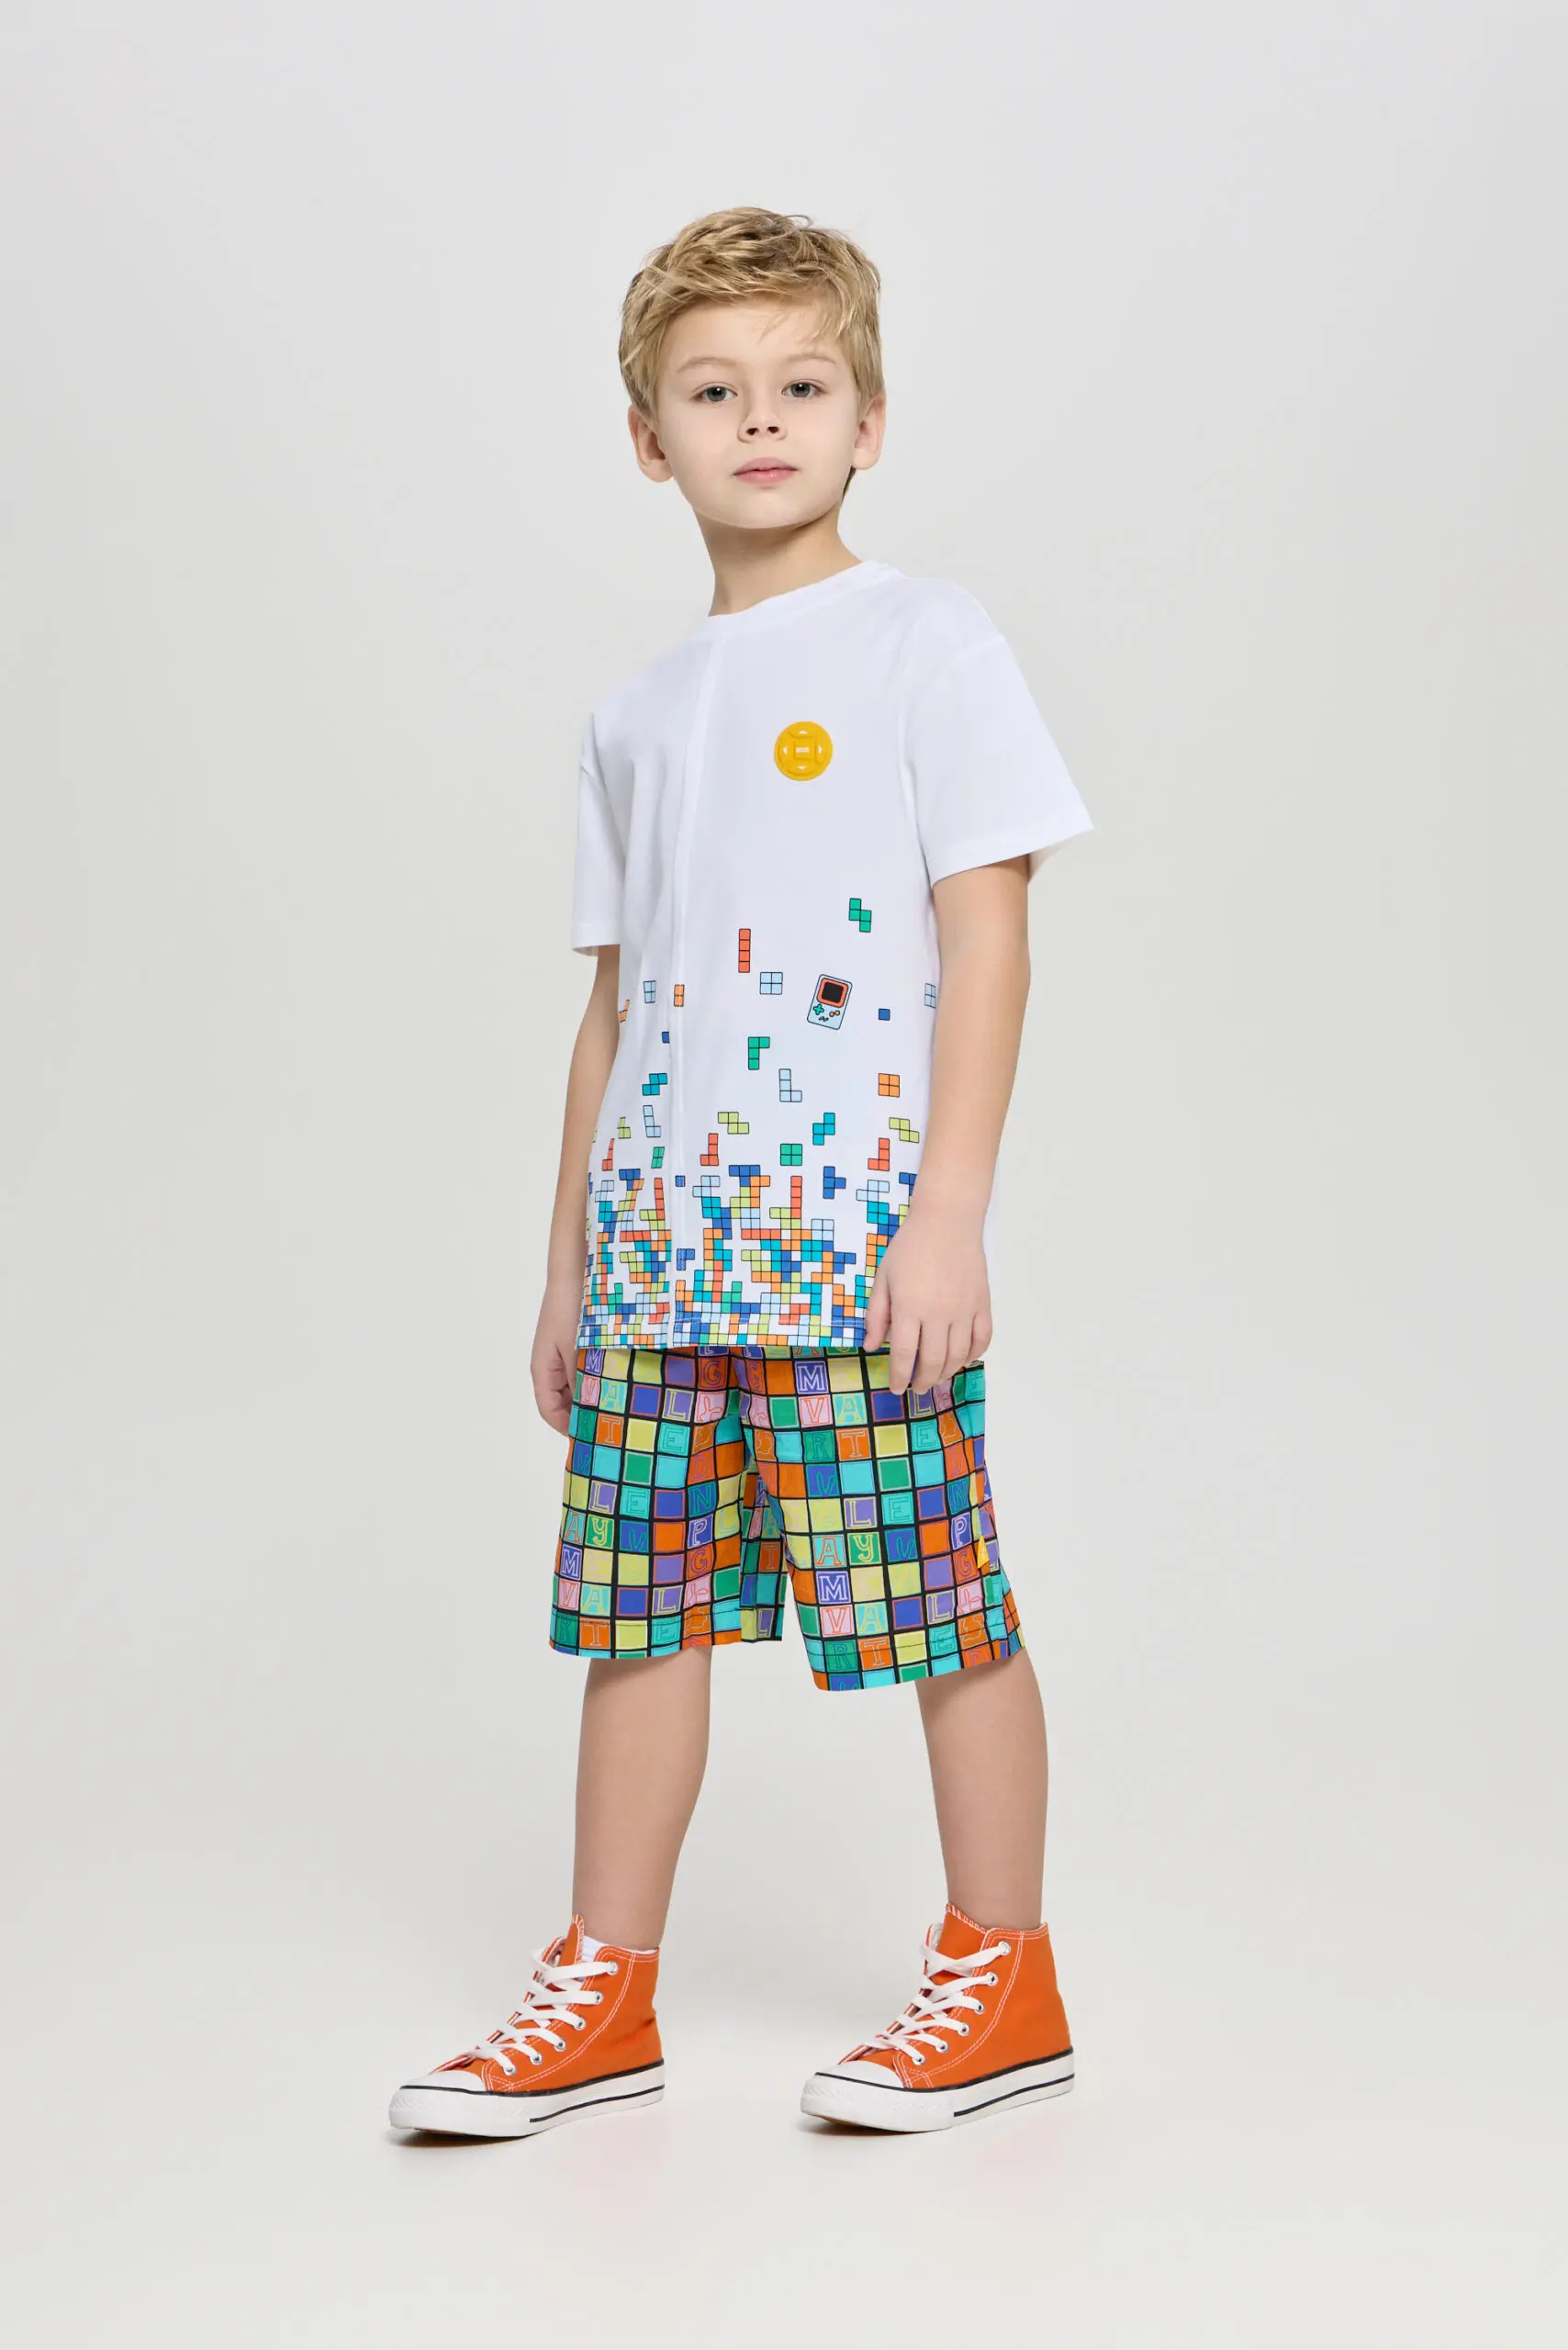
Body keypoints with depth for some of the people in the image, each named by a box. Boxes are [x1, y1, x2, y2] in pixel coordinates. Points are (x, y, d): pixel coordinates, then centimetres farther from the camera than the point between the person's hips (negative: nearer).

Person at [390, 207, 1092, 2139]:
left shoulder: (926, 642, 1)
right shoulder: (637, 717, 17)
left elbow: (988, 937, -6)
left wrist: (950, 1211, -13)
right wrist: (572, 1251, 16)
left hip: (863, 1241, -5)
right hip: (662, 1250, 6)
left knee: (944, 1603, -1)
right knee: (638, 1605, 8)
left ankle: (1002, 1978, 14)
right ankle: (604, 1992, 19)